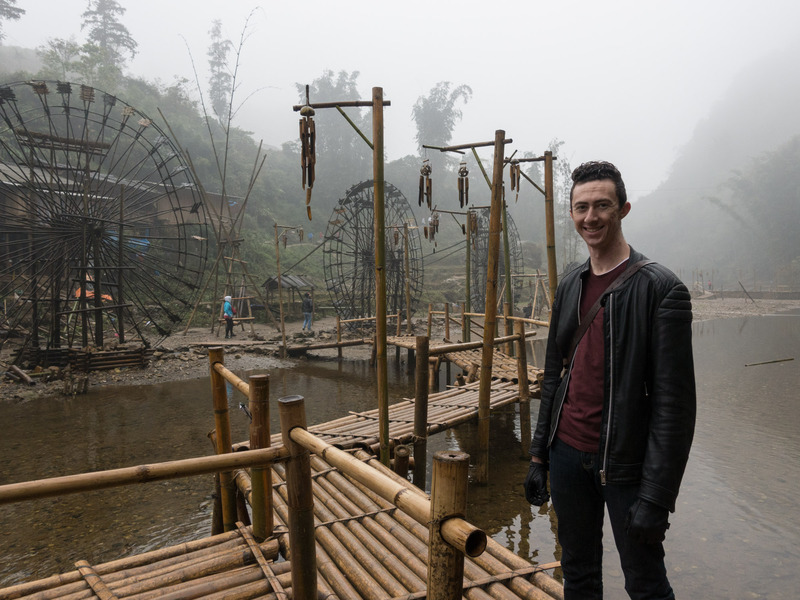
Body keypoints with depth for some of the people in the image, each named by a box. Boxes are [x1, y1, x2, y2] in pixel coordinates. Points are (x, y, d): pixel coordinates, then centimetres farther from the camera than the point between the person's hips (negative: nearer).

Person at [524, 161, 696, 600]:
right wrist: (539, 456, 9)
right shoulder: (570, 286, 7)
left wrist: (657, 496, -18)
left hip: (624, 464, -5)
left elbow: (673, 402, -15)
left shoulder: (661, 289, -12)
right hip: (567, 453, 5)